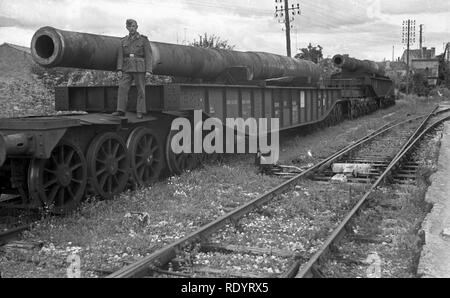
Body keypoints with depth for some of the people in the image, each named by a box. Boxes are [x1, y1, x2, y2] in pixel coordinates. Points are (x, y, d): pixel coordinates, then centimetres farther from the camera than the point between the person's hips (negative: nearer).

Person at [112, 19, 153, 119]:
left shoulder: (144, 39, 3)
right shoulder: (123, 41, 12)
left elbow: (148, 56, -2)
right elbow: (120, 56, 8)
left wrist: (148, 71, -11)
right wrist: (119, 70, -4)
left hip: (139, 68, -3)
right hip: (127, 68, 3)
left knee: (141, 90, -1)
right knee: (122, 88, -7)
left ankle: (140, 112, 4)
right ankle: (121, 110, -6)